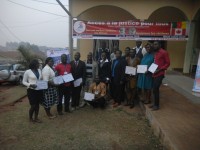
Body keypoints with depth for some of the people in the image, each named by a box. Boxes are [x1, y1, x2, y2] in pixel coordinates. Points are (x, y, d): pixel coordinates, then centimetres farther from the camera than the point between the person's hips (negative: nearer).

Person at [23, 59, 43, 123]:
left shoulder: (39, 70, 6)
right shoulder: (28, 72, -9)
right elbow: (24, 82, -4)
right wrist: (30, 85, -21)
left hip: (39, 90, 5)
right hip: (31, 90, -5)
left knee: (37, 104, 12)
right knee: (33, 106, 0)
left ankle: (36, 118, 27)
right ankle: (30, 118, 25)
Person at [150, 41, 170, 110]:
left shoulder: (164, 52, -7)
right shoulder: (155, 53, 15)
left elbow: (168, 63, -8)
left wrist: (159, 70, -17)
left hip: (160, 74, -7)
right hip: (154, 74, 7)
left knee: (155, 89, -6)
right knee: (155, 89, 12)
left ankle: (157, 105, 8)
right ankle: (155, 104, 24)